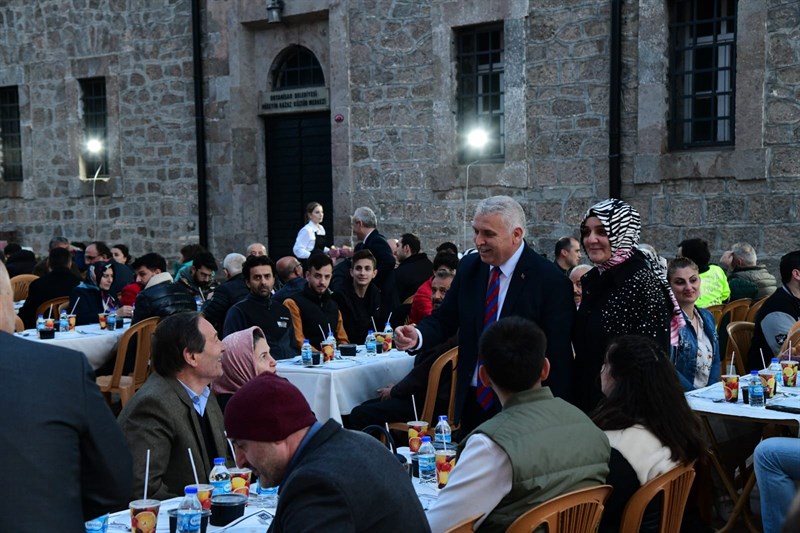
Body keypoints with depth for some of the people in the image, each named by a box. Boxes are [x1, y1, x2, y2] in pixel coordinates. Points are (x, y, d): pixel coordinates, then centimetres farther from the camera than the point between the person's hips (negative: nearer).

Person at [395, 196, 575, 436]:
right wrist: (417, 336, -16)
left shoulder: (550, 280, -13)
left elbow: (559, 358, -12)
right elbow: (444, 319, 6)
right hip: (472, 401, 5)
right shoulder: (469, 267, 3)